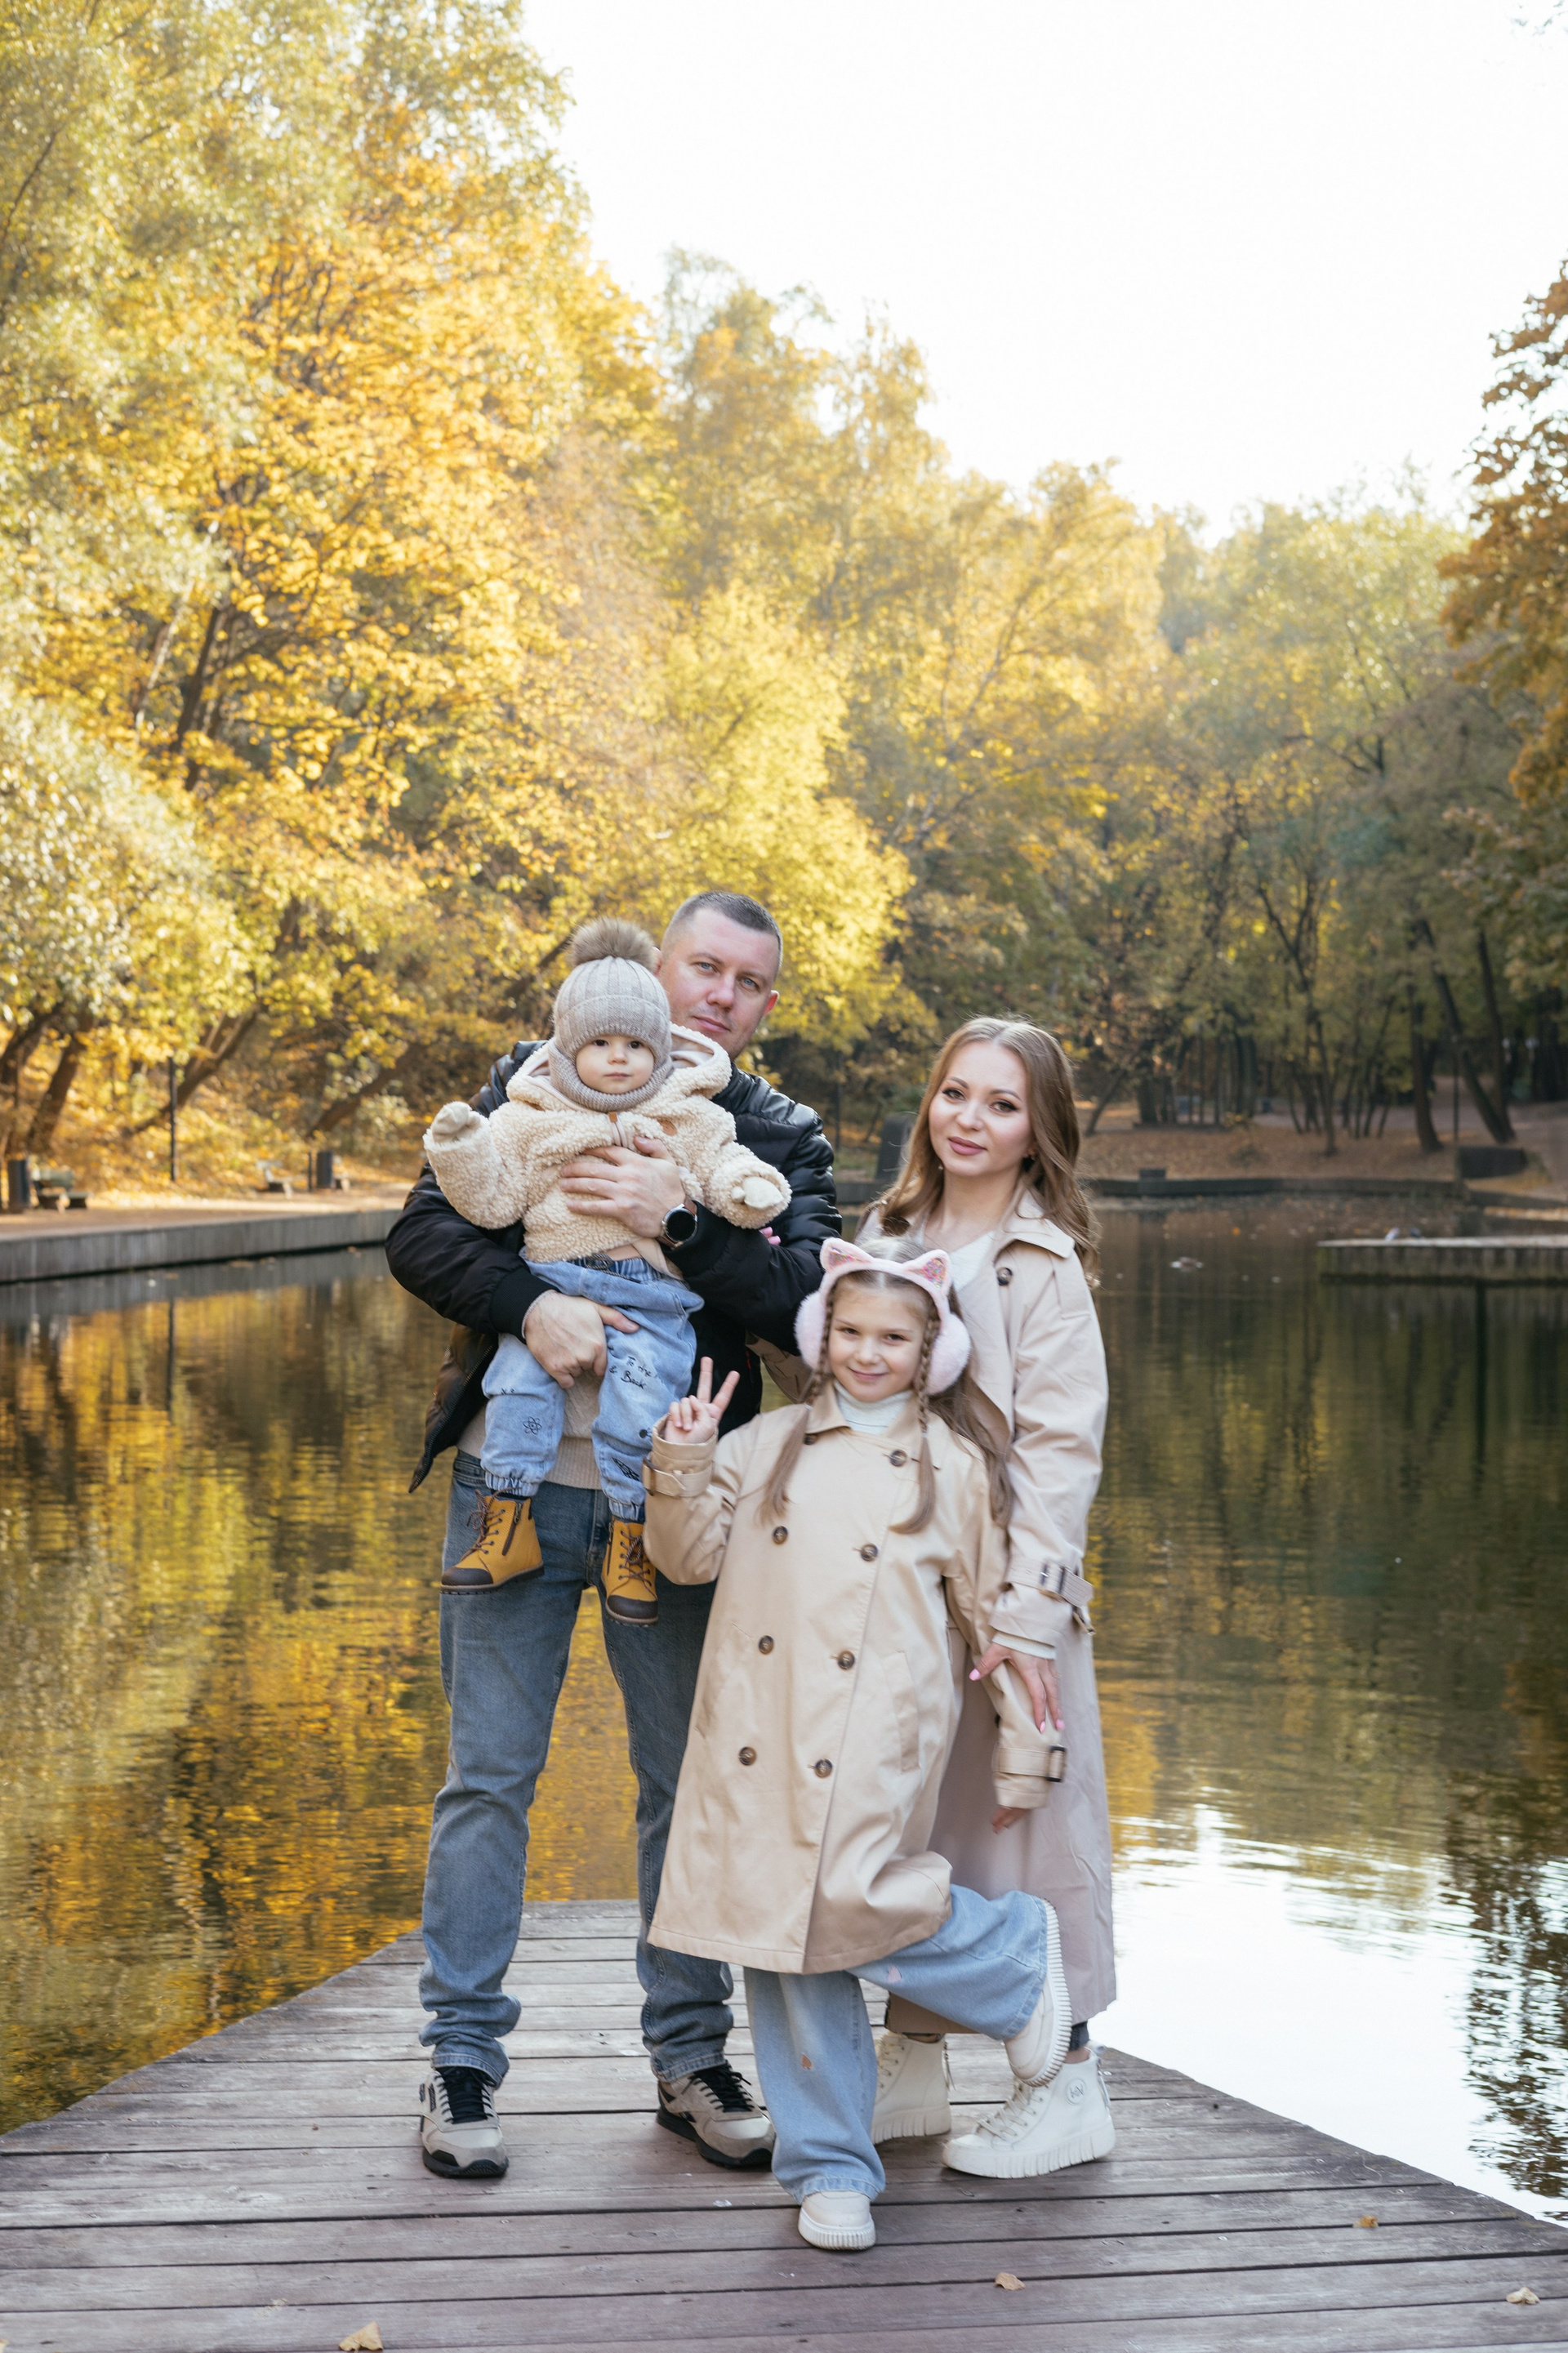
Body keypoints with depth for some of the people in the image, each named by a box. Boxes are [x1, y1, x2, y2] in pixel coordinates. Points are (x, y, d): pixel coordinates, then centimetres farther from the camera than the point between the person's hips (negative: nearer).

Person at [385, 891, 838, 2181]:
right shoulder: (535, 1083, 6)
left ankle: (692, 2054, 22)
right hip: (520, 1479, -1)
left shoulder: (785, 1139, 8)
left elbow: (799, 1298, -8)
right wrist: (531, 1302, -19)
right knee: (491, 1773, 2)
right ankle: (462, 2061, 13)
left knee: (692, 1775, 8)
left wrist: (678, 1221, -21)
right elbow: (422, 1234, -2)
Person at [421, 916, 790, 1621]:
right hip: (553, 1281, 1)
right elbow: (494, 1198, 7)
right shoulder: (530, 1118, 9)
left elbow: (725, 1168, 11)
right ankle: (509, 1531, -6)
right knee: (517, 1384, -17)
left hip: (652, 1295, -1)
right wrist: (461, 1150, -9)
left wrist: (750, 1190, -11)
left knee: (640, 1406, -15)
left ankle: (630, 1545, 2)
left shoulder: (690, 1118, 10)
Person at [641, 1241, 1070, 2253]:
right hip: (757, 1736, 3)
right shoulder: (768, 1445, 12)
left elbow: (996, 1614, 10)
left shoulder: (955, 1468, 7)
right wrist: (684, 1467, -6)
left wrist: (1021, 1751, 11)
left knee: (848, 1905, -19)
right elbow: (692, 1555, 11)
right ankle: (832, 2170, 16)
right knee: (783, 1940, 3)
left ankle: (1018, 1955, 10)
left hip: (873, 1742, -3)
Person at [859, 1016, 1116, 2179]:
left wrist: (1028, 1613, -19)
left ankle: (1068, 2087, 16)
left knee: (1024, 1823, 2)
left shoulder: (1044, 1267, -9)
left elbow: (1058, 1451, -13)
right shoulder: (889, 1236, 10)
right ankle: (915, 2063, 27)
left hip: (1001, 1585, -5)